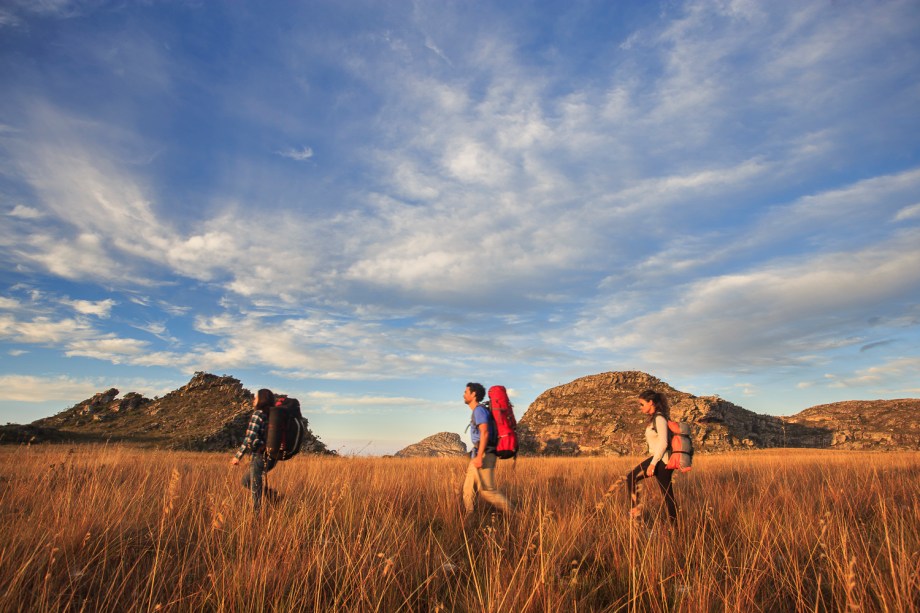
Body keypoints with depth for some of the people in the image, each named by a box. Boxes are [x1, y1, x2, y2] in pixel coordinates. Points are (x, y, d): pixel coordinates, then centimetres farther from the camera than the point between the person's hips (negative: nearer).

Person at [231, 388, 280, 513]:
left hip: (260, 457, -8)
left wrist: (238, 456, -11)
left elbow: (250, 438, -18)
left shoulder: (258, 414, -13)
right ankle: (272, 494, 14)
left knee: (256, 490, 4)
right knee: (246, 481, 24)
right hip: (271, 457, 8)